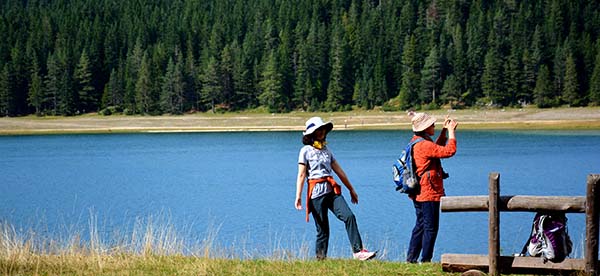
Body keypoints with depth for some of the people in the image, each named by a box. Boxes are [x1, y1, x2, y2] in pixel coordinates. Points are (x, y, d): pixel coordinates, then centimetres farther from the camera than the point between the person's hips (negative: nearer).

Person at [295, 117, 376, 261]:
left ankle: (358, 251, -18)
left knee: (349, 216, -14)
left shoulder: (326, 150, 18)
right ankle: (320, 258, 7)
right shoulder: (306, 151, 2)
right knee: (322, 229, -4)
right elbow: (301, 175, -5)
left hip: (332, 190, 5)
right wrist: (298, 196, -14)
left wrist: (351, 189, 25)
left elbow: (339, 171, 22)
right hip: (316, 192, -5)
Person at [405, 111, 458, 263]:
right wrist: (451, 131, -12)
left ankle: (411, 259, 19)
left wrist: (444, 131, 19)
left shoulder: (416, 142, 11)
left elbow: (437, 148, 26)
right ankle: (425, 260, -1)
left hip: (419, 194, 10)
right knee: (431, 228, -3)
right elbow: (449, 151, -23)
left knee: (420, 226, 16)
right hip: (429, 193, -10)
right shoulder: (424, 145, -20)